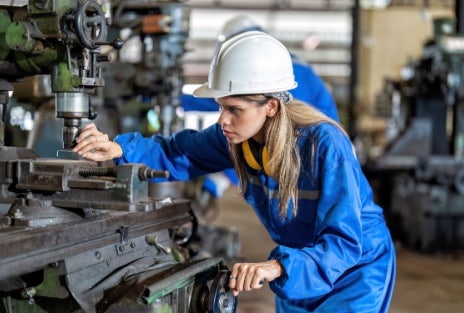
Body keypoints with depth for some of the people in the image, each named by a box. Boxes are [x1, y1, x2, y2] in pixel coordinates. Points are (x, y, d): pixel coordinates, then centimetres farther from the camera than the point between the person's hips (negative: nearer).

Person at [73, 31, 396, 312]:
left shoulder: (324, 144, -32)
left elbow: (344, 243, -33)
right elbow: (178, 153, -7)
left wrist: (278, 267, -49)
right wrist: (119, 148, -25)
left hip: (357, 268, -5)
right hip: (300, 268, 6)